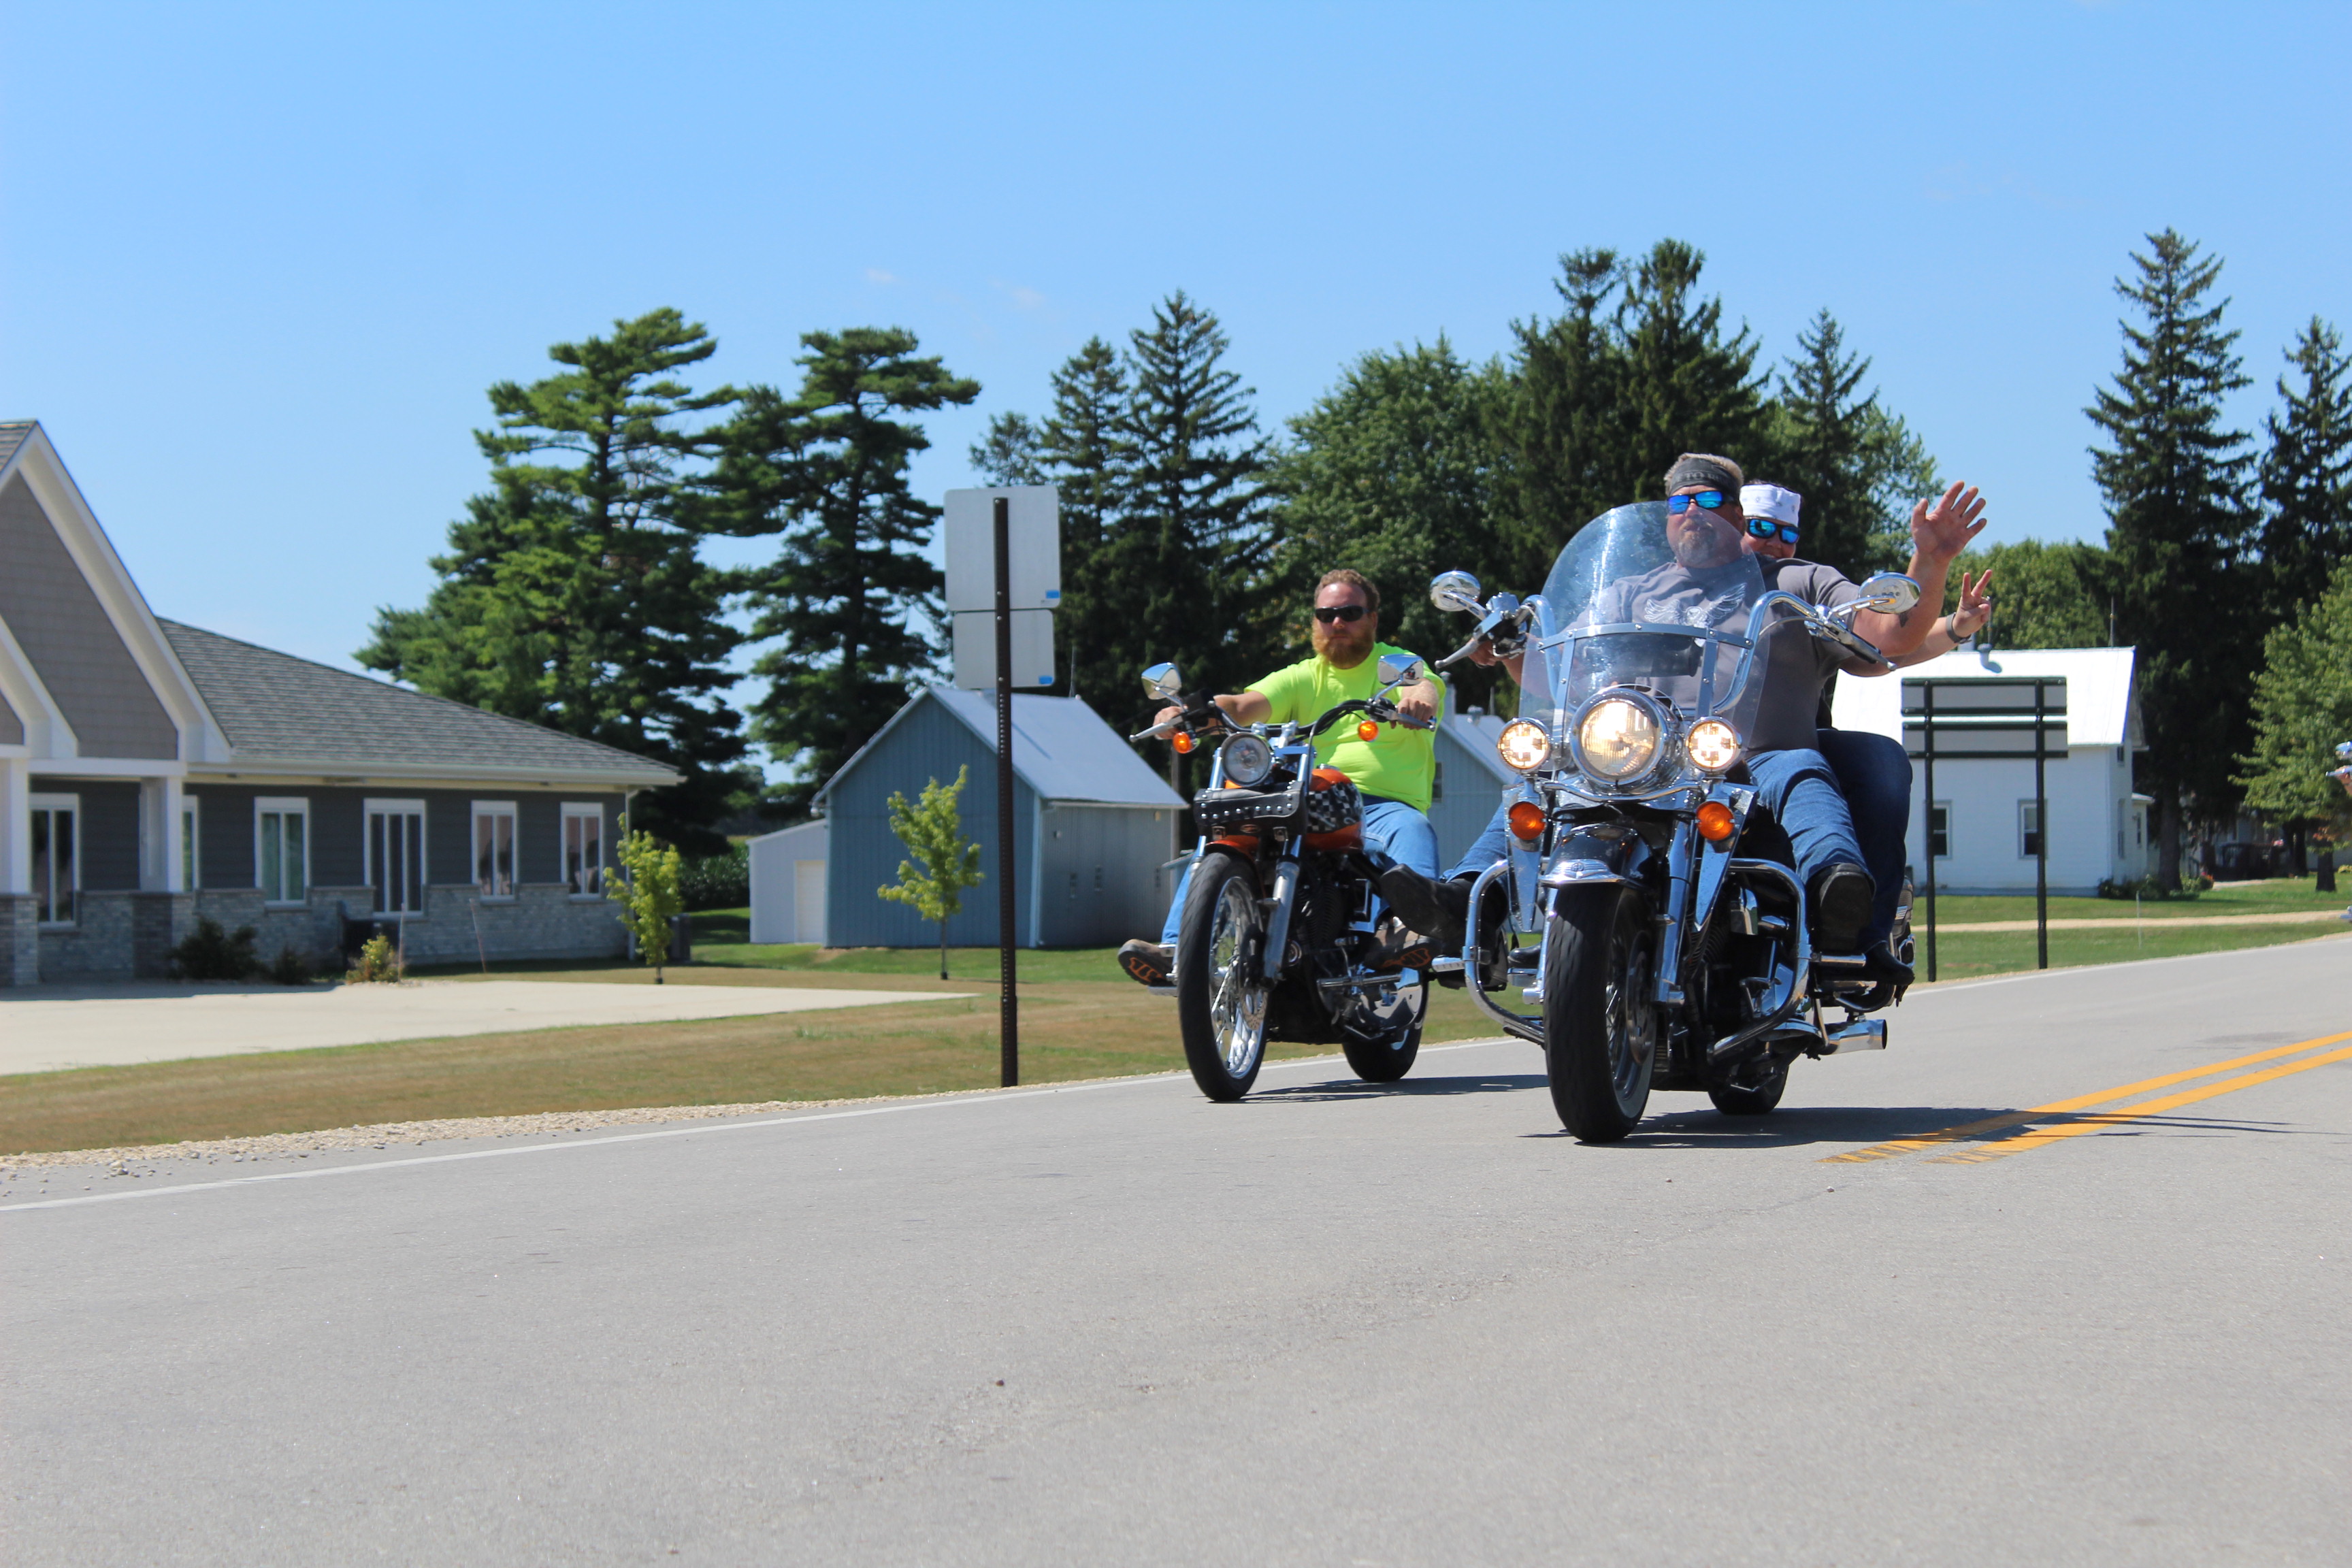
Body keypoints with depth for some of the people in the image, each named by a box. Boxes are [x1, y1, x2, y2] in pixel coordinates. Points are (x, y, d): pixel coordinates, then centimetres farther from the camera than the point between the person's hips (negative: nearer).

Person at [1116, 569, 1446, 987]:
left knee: (1413, 830, -36)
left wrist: (1417, 701, -41)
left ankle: (1415, 930, -56)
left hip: (1385, 806, -3)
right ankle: (1174, 949, -25)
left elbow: (1425, 690, -13)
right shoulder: (1303, 678, 20)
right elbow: (1245, 705, 3)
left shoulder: (1400, 665, 11)